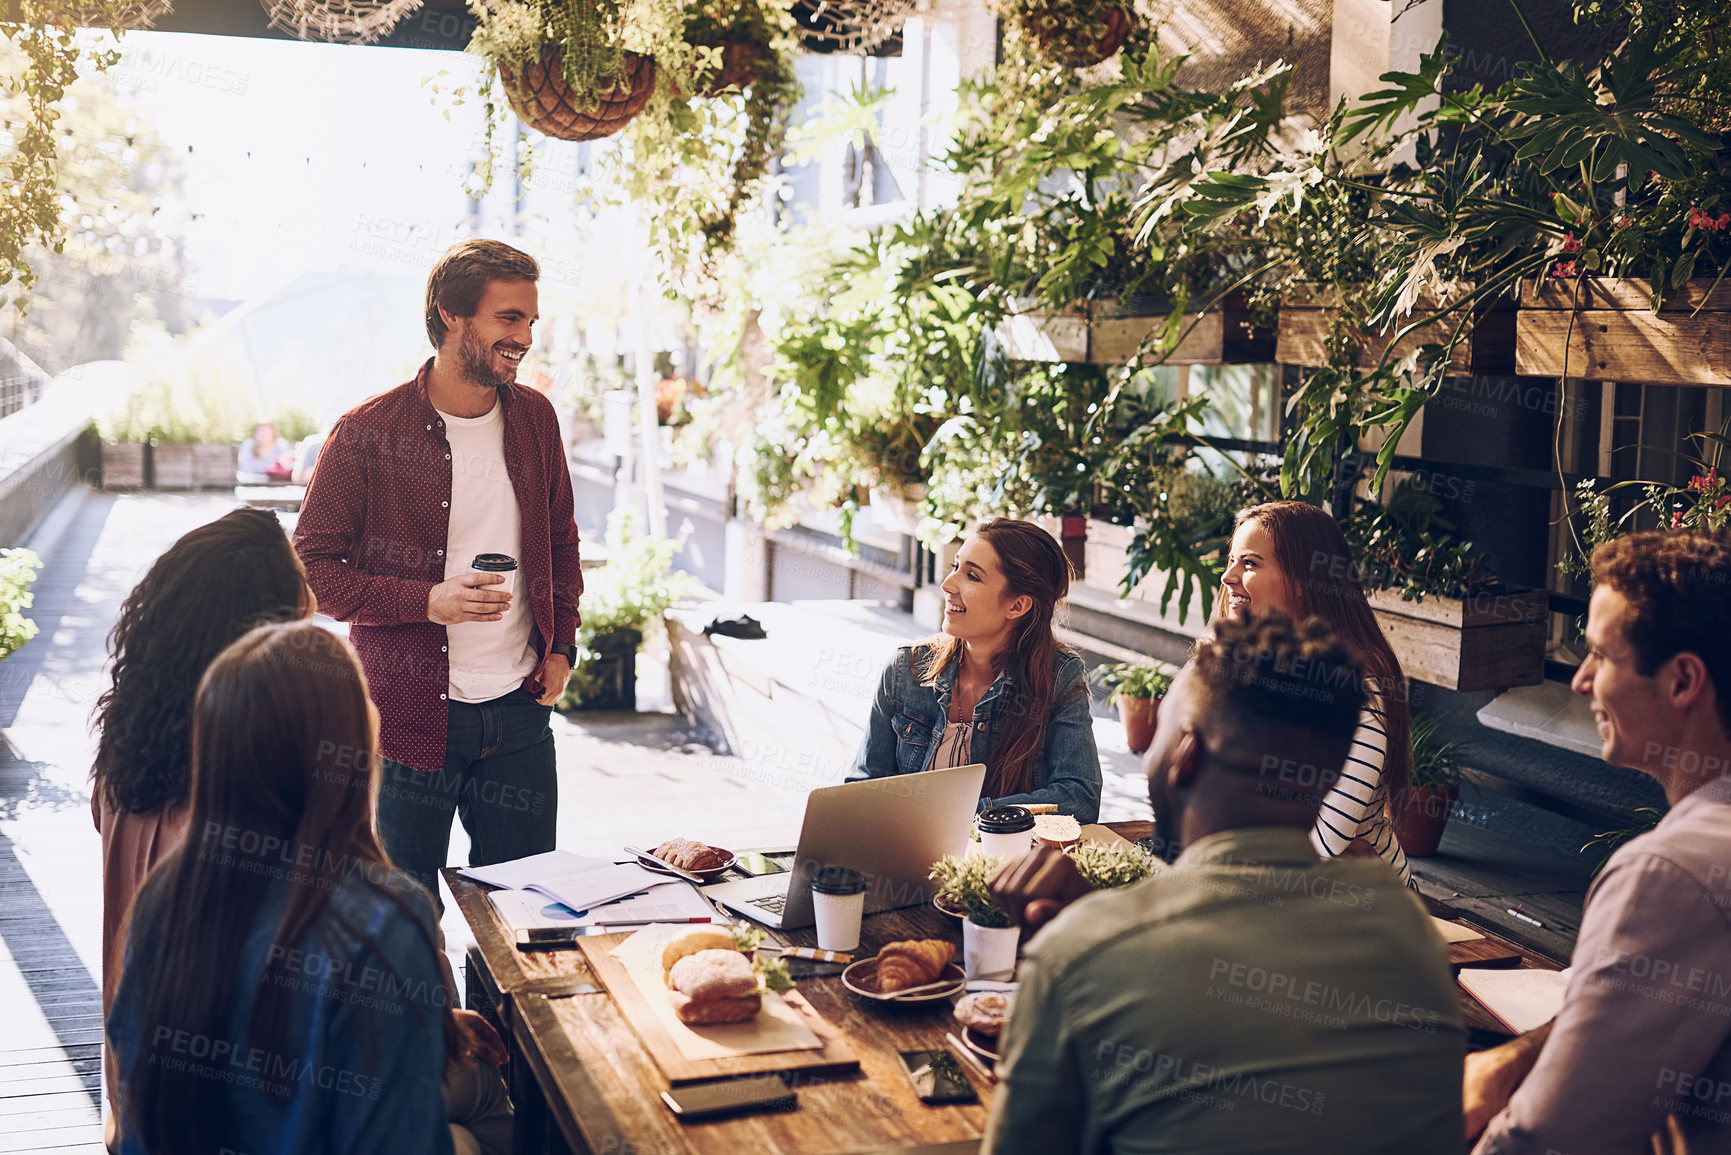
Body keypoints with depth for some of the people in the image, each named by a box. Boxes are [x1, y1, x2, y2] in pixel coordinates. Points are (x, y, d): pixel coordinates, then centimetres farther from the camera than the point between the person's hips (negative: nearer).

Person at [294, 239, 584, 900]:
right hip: (410, 716, -4)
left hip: (518, 711, 4)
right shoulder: (369, 432, -9)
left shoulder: (534, 418, 6)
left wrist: (560, 645, 7)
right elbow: (312, 568, -8)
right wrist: (427, 601, -20)